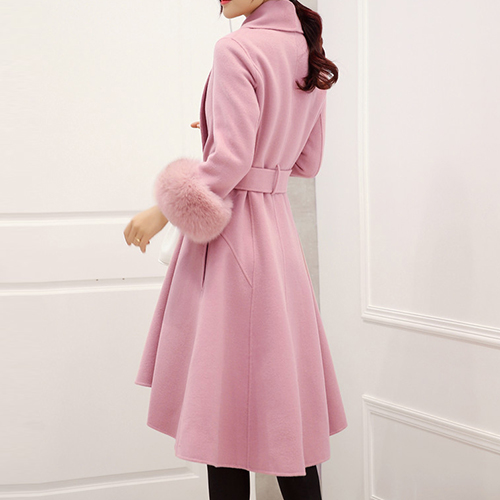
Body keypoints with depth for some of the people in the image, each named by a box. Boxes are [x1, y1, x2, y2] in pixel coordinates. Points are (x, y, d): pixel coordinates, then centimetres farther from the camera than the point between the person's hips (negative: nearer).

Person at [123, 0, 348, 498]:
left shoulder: (237, 49, -13)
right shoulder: (310, 58, 12)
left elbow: (231, 160, -19)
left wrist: (162, 211, -10)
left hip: (230, 232, -8)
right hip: (279, 229, 9)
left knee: (225, 407, -1)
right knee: (278, 392, 14)